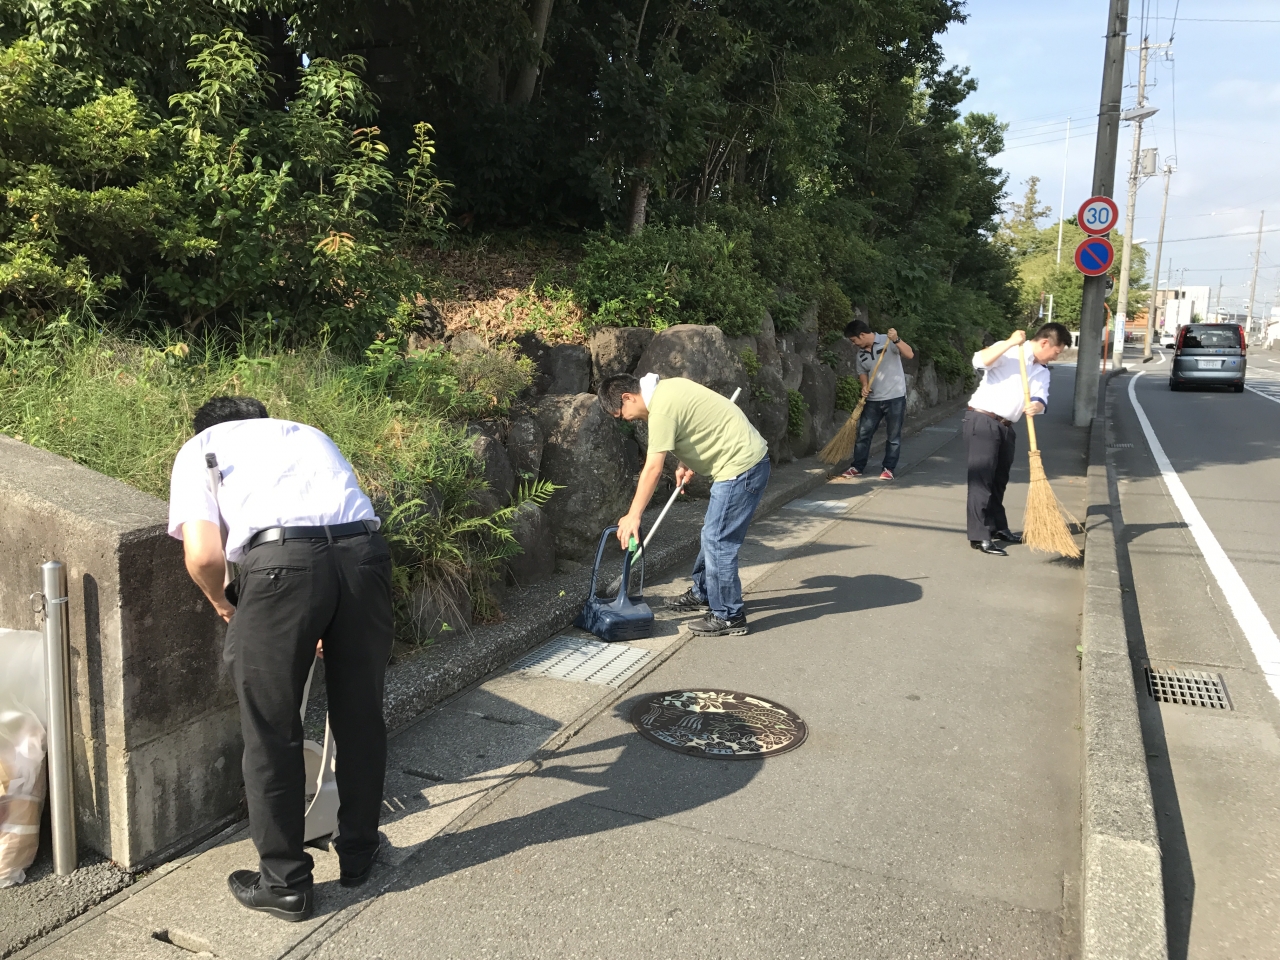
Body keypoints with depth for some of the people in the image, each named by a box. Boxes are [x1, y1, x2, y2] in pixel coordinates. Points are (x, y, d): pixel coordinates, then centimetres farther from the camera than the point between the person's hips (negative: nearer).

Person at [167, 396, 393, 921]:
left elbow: (204, 554, 4)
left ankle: (284, 883, 29)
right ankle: (358, 854, 39)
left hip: (282, 562, -4)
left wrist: (220, 600, 27)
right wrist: (326, 632, 44)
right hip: (364, 552, 5)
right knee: (360, 716, 21)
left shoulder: (199, 447, 22)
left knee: (272, 732, 14)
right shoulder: (307, 433, 35)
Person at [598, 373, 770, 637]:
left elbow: (653, 469, -20)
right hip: (748, 458, 11)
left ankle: (729, 617, 3)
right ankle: (703, 595, 34)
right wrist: (685, 464, 18)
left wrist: (633, 516, -15)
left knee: (718, 541, -6)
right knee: (713, 535, 20)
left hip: (741, 466, -11)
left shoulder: (662, 408, -20)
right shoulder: (666, 386, 10)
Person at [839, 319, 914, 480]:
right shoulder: (861, 354, 7)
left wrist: (896, 340, -33)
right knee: (863, 434, 6)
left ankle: (888, 469, 13)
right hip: (873, 400, 5)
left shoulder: (888, 341, -10)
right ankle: (857, 467, 15)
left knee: (893, 436, 3)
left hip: (895, 397, -5)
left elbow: (910, 354, -19)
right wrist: (864, 386, -3)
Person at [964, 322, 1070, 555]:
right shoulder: (1009, 351, -7)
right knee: (981, 478, -8)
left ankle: (998, 527, 31)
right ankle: (980, 536, -7)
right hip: (982, 421, -8)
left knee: (999, 479, 17)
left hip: (1006, 427, 8)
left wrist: (1037, 406, -22)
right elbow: (979, 361, -23)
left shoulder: (1043, 372, 14)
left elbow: (1040, 399, 2)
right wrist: (1010, 342, -26)